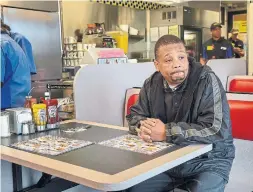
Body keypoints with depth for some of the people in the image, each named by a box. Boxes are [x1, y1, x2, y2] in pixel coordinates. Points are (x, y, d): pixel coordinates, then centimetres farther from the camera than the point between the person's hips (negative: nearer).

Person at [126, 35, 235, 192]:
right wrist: (143, 127, -17)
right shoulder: (152, 84, 0)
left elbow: (217, 129, -26)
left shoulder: (207, 81, -18)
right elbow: (134, 115, 8)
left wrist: (166, 133, -26)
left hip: (208, 162, -4)